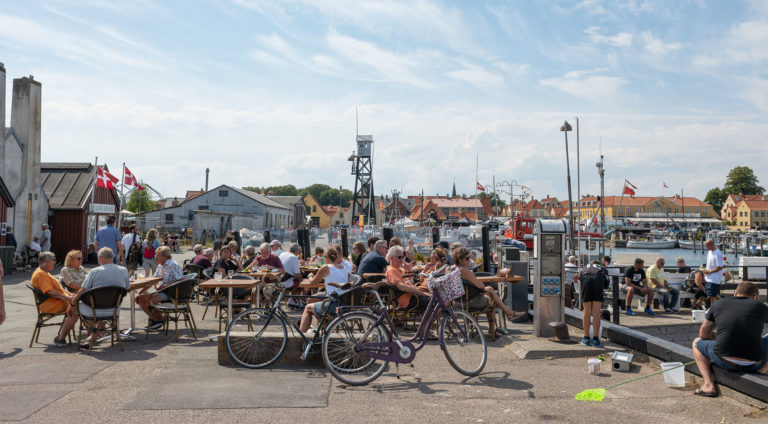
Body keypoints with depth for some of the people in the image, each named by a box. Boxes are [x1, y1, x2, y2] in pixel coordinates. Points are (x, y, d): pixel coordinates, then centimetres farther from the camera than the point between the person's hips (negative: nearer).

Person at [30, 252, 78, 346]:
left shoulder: (45, 272, 20)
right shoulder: (40, 274, -15)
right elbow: (50, 291, -24)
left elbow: (58, 288, 25)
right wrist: (66, 297, -23)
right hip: (48, 305, -11)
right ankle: (60, 339, -18)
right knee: (74, 311, -23)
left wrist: (69, 294, 14)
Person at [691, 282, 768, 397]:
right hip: (754, 364, 1)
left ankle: (709, 385, 8)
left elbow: (703, 334, 16)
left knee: (697, 342, 25)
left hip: (724, 362, -1)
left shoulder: (718, 305, 10)